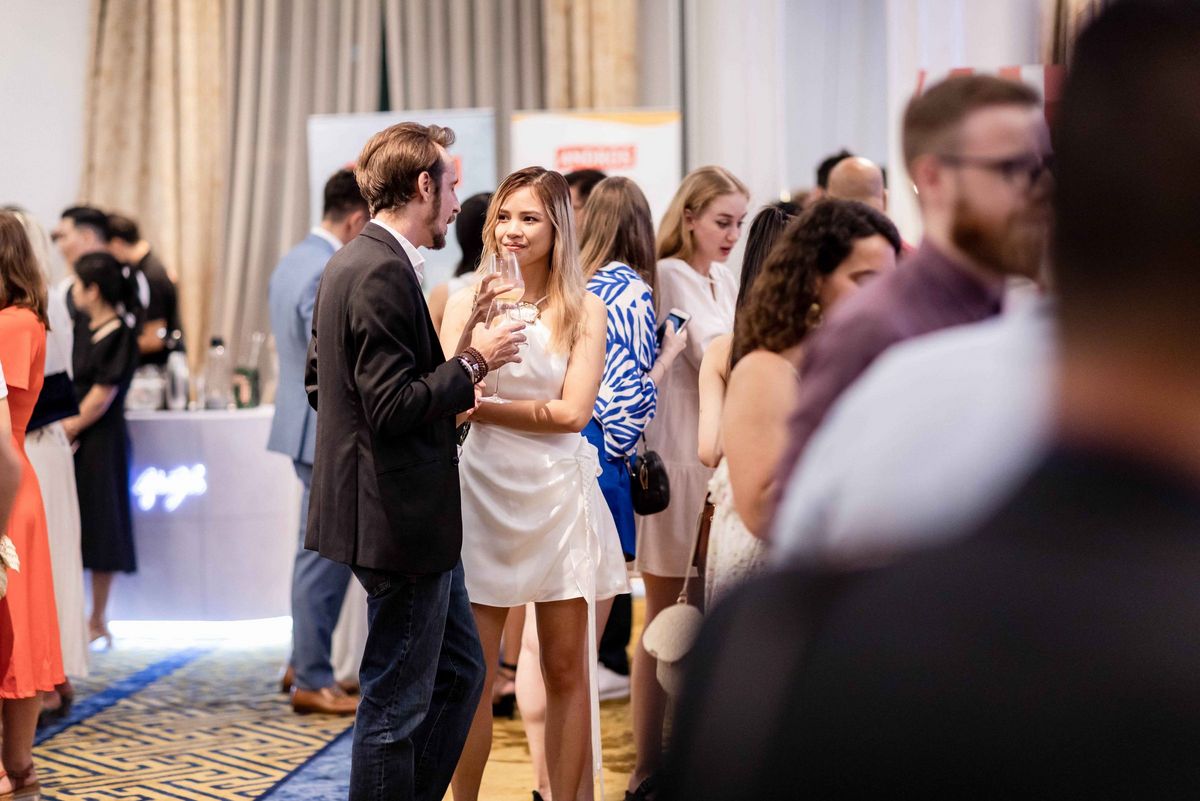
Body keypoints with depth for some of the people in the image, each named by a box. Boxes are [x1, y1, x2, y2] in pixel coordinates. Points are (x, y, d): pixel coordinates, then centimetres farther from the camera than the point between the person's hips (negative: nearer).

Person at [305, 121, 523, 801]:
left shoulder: (352, 263, 12)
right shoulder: (383, 271, -20)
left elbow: (321, 383, 20)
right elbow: (393, 405, -25)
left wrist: (443, 403, 19)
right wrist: (474, 363, -13)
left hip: (412, 517, 11)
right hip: (402, 522, -11)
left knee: (462, 670, 19)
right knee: (397, 705, 0)